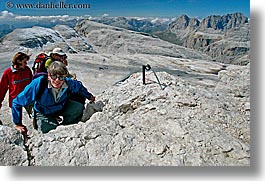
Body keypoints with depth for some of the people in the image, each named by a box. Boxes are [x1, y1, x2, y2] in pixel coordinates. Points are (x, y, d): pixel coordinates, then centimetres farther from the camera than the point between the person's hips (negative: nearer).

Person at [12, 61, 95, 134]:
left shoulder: (69, 83, -25)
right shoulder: (39, 83, -34)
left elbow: (79, 86, 2)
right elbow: (17, 102, -25)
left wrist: (89, 96, 15)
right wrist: (18, 124, -19)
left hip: (62, 108, 2)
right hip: (44, 113, -2)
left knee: (79, 108, -19)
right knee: (45, 128, -27)